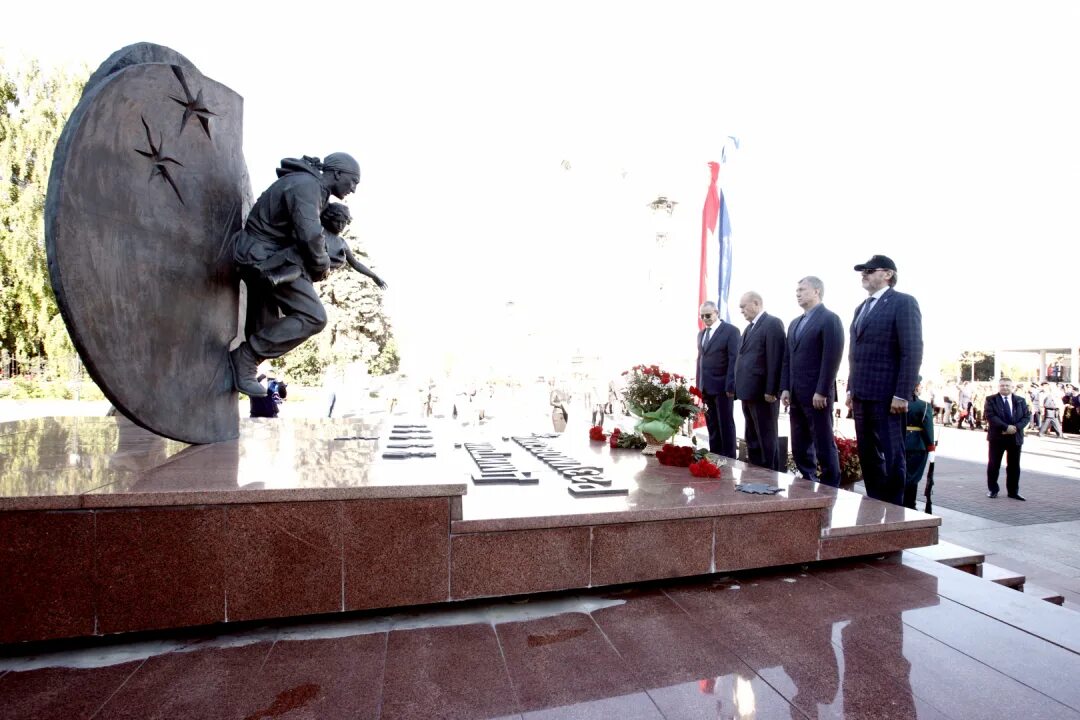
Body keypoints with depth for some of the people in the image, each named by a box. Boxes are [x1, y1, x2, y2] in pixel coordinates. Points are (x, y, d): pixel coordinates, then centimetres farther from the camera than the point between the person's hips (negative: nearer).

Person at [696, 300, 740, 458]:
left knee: (726, 425, 3)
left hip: (722, 386, -6)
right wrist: (699, 385, 10)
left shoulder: (731, 330, -4)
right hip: (706, 387, 6)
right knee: (712, 426, 10)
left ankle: (729, 458, 12)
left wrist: (730, 385, -17)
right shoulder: (701, 333, 16)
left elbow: (734, 359, -11)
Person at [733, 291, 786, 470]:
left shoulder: (773, 323, -9)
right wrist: (740, 387, 12)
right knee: (752, 440, 15)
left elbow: (776, 360, -16)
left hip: (763, 393, -9)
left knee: (766, 440, 0)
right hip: (749, 392, 9)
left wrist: (771, 390, -20)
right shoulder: (750, 327, 19)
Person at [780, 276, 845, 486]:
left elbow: (832, 358, -14)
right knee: (800, 448, 11)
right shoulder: (795, 323, 18)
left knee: (824, 446, 1)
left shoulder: (830, 319, -5)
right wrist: (785, 388, 7)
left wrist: (822, 392, -18)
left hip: (817, 395, -7)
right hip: (796, 395, 7)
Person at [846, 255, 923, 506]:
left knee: (891, 457, 1)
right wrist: (851, 389, 14)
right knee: (868, 457, 12)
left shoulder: (903, 302, -5)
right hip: (862, 396, 8)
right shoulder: (862, 308, 19)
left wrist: (901, 394, -18)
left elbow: (913, 351, -13)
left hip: (887, 396, -7)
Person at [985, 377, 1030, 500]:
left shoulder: (1021, 400, 8)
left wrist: (1016, 427, -14)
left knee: (1014, 465, 9)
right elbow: (990, 416, -12)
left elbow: (1027, 416, 2)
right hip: (997, 437, -3)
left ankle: (1013, 491, 19)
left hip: (1016, 437, 3)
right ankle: (992, 489, 15)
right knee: (994, 464, 4)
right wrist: (1006, 427, -22)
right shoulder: (991, 400, -2)